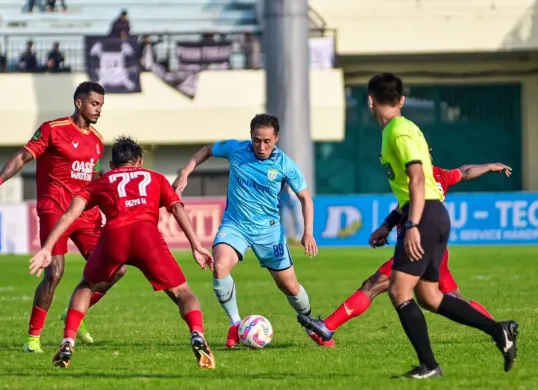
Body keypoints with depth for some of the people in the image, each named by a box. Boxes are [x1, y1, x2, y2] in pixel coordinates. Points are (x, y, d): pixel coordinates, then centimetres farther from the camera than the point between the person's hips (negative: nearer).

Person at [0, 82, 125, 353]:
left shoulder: (96, 140, 13)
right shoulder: (53, 130, -6)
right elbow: (23, 157, -9)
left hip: (86, 214, 7)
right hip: (55, 211, -7)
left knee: (115, 269, -1)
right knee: (54, 273, -17)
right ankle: (33, 337, -4)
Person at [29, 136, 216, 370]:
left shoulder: (100, 183, 31)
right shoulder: (155, 178, 32)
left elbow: (69, 214, 17)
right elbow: (178, 209, 15)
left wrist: (46, 249, 12)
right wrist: (196, 247, 9)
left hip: (113, 236, 1)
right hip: (147, 233, -1)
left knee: (86, 287, 29)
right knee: (182, 293, 10)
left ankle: (67, 344, 13)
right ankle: (197, 336, -21)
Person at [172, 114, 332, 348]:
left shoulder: (285, 165, -11)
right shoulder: (235, 149, -9)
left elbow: (305, 198, -2)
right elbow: (207, 150, 12)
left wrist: (308, 233, -12)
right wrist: (184, 174, 2)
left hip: (268, 230, 0)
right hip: (234, 225, 0)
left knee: (290, 287, 7)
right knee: (220, 267, -29)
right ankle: (235, 324, -11)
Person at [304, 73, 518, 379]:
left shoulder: (399, 131, -11)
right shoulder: (399, 129, 19)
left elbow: (417, 179, -21)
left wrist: (412, 226, -28)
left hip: (426, 216, -10)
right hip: (433, 216, 10)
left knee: (399, 292, -11)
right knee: (429, 297, 12)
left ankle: (429, 365, -11)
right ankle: (499, 331, 9)